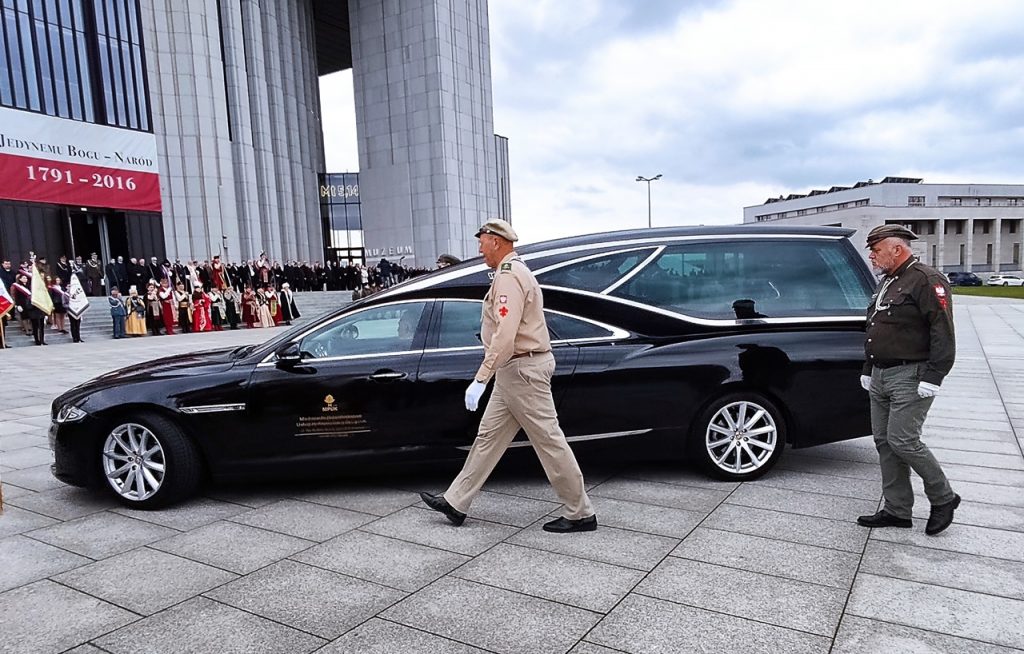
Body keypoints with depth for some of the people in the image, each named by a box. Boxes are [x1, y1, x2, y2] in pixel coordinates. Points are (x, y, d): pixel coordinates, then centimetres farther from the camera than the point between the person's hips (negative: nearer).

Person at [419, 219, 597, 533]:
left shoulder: (509, 275, -17)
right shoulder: (515, 271, 18)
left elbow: (505, 334, -27)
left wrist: (480, 379, -27)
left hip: (522, 369, -11)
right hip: (516, 369, 11)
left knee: (549, 440, -2)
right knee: (488, 436, 13)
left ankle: (580, 514, 10)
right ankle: (455, 502, 21)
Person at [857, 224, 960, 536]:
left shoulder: (927, 280, -11)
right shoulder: (886, 282, 18)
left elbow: (943, 333, -17)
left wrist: (932, 378, -21)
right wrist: (867, 370, 22)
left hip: (910, 377, -9)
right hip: (880, 377, 9)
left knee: (902, 440, -11)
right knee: (884, 442, 8)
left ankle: (943, 498, 12)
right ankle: (897, 510, 17)